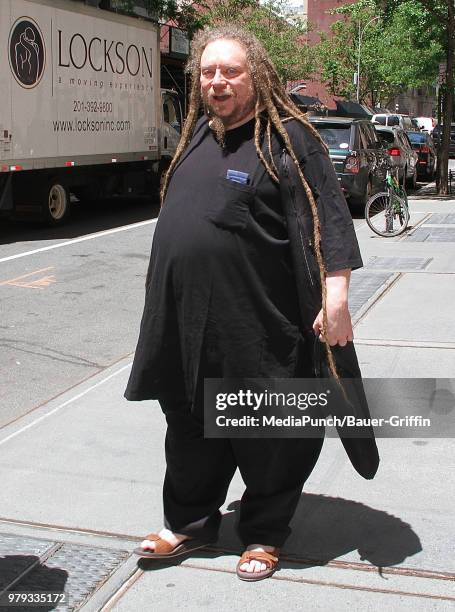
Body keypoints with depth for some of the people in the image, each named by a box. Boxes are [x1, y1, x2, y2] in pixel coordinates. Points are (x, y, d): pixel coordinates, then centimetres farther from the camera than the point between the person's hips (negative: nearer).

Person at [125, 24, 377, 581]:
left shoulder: (287, 136, -8)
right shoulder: (195, 134, 13)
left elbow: (328, 217, -14)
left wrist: (335, 295, -22)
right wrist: (166, 295, 24)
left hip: (257, 322, -6)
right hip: (185, 321, 7)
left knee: (265, 434, 8)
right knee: (190, 429, 17)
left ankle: (265, 534, 28)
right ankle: (190, 522, 35)